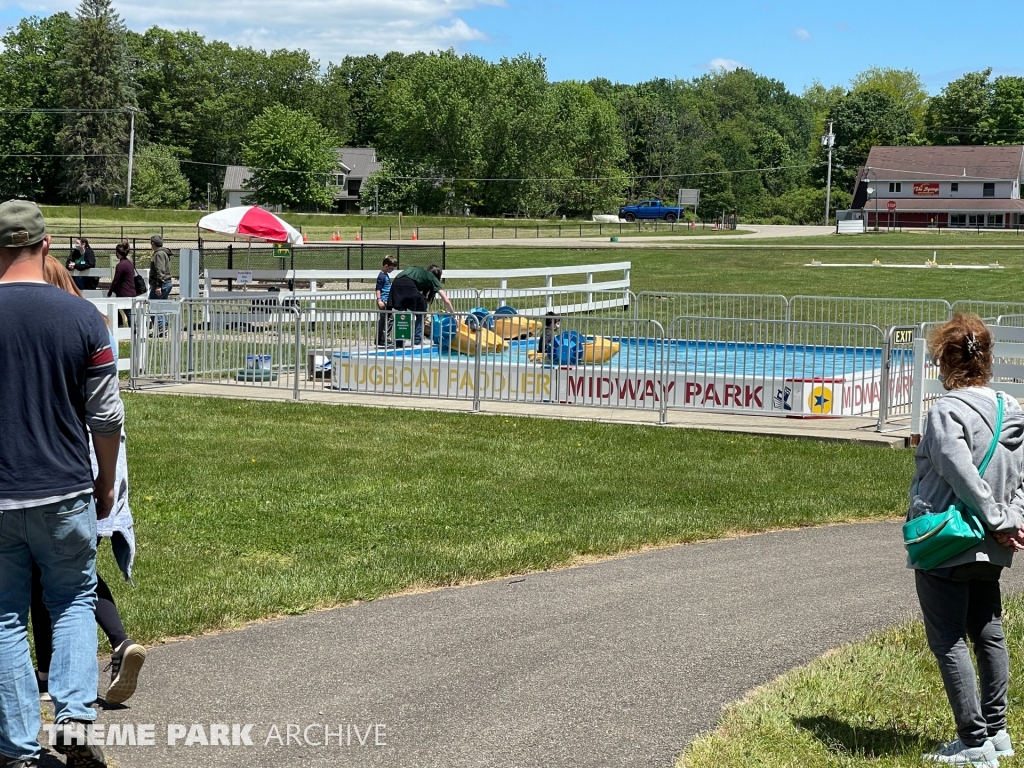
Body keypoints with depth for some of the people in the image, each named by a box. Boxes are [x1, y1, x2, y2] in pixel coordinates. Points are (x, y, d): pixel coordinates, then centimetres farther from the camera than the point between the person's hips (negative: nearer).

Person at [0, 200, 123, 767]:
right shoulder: (81, 316, -6)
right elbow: (107, 417, -1)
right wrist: (105, 484, 13)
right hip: (66, 494, 1)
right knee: (73, 602, 17)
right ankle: (73, 718, 1)